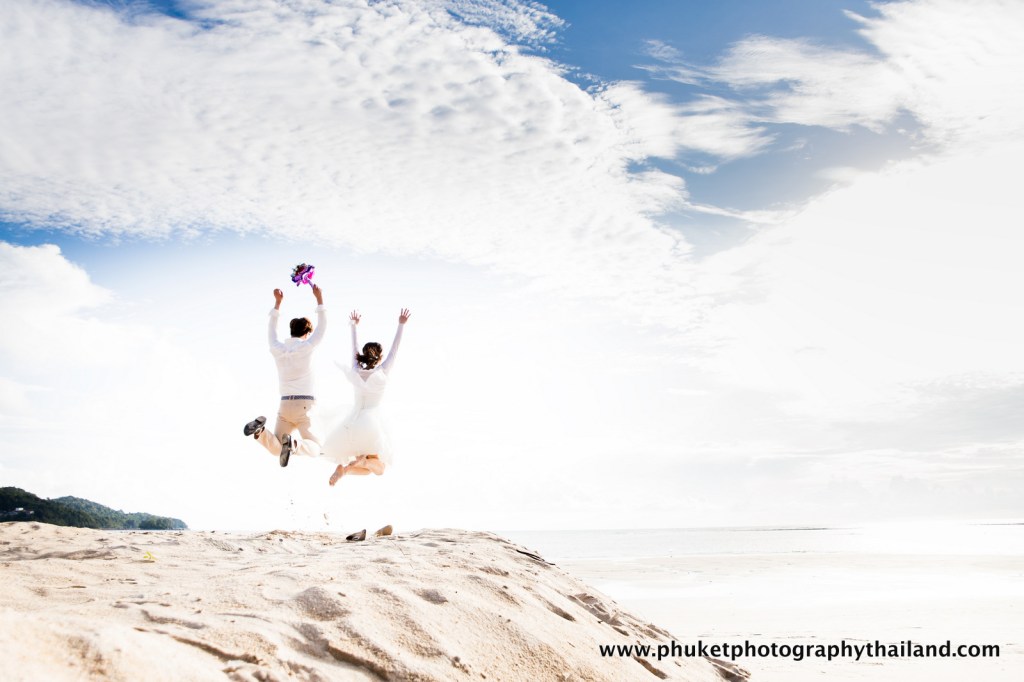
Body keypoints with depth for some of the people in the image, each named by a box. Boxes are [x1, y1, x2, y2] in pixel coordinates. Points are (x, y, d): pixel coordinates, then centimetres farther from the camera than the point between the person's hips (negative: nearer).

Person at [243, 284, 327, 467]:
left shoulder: (277, 349, 7)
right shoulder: (306, 347, -6)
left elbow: (271, 332, 26)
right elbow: (322, 329, 6)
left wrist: (277, 302, 30)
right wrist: (319, 299, 12)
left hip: (285, 405, 4)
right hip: (305, 405, -4)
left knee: (276, 449, 9)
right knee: (315, 449, 2)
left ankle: (261, 430, -23)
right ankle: (294, 444, -33)